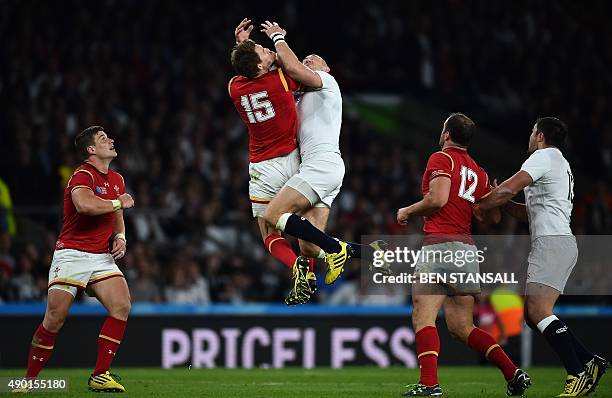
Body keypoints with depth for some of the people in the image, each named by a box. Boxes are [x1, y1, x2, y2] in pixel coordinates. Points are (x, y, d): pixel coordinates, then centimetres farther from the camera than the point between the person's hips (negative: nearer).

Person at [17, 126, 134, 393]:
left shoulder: (117, 180, 16)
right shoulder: (83, 175, -11)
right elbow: (84, 204, -33)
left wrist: (119, 237, 7)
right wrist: (119, 202, -18)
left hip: (102, 257, 7)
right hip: (71, 254, -7)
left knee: (122, 306, -14)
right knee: (55, 318, -10)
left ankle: (100, 376, -9)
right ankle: (29, 379, 4)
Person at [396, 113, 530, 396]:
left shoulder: (441, 159, -2)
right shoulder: (479, 173, 18)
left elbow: (437, 199, -15)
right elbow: (494, 217, 16)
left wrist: (408, 211, 1)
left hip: (440, 244, -7)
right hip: (468, 247, 7)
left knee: (423, 318, -9)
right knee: (461, 327, 12)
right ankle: (514, 374, 2)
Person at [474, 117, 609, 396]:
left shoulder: (544, 156, -3)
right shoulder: (562, 165, 29)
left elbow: (509, 189, -13)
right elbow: (531, 213, 31)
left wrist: (480, 207, 2)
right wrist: (500, 202, 22)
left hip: (552, 242, -10)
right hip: (559, 241, 10)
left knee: (538, 310, -20)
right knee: (533, 315, 7)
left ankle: (578, 374, -27)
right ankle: (590, 362, 1)